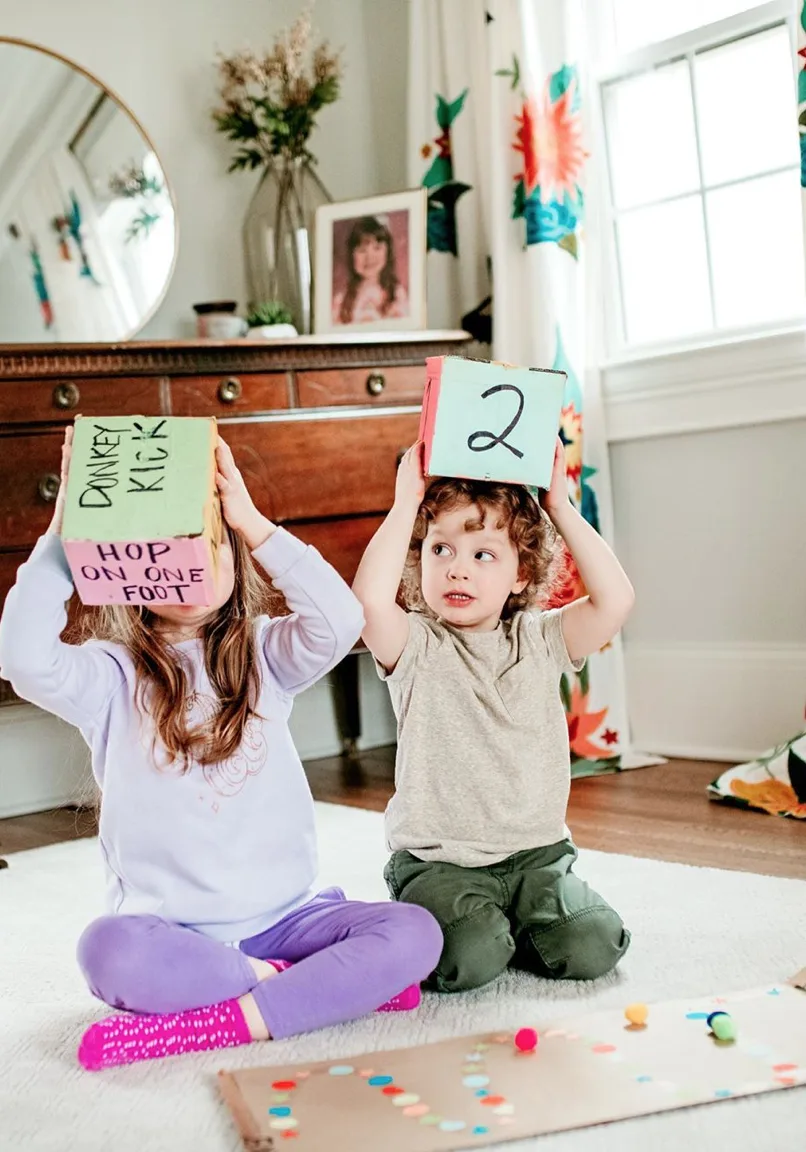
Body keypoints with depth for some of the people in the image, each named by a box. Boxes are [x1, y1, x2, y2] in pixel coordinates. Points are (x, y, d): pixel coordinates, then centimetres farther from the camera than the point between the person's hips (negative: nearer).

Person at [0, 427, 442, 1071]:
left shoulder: (266, 656, 6)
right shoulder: (113, 676, 0)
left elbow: (339, 623, -15)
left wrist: (255, 525, -16)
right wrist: (64, 531, -19)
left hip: (285, 916, 2)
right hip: (171, 932, -2)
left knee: (415, 934, -20)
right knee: (110, 951, -35)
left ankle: (231, 1020, -23)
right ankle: (336, 983, -20)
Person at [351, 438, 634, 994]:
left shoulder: (539, 641, 4)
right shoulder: (417, 646, -5)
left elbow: (615, 599, -11)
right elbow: (370, 599, -27)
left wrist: (561, 507, -10)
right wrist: (407, 504, -19)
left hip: (537, 852, 3)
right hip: (438, 860, -3)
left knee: (593, 948, -17)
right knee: (469, 961, -27)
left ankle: (505, 925, 13)